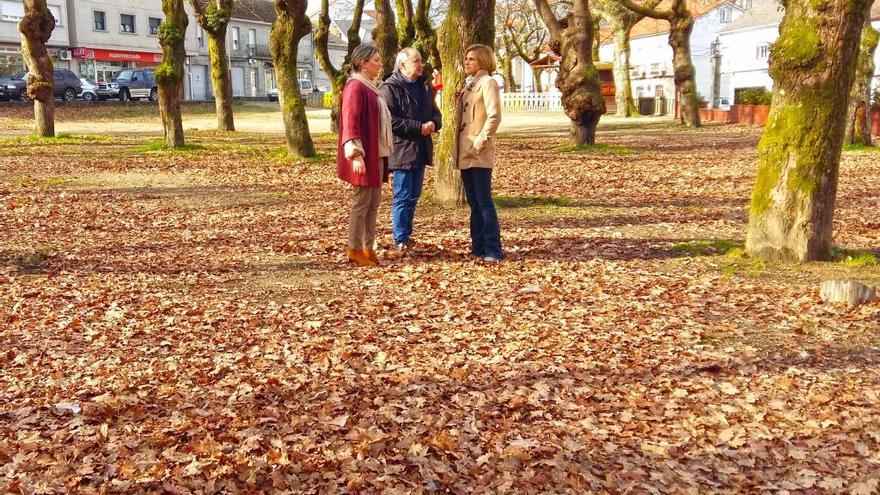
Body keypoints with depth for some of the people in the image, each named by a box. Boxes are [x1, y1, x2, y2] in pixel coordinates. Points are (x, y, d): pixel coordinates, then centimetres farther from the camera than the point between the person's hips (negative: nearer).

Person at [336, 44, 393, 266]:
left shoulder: (370, 88, 17)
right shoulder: (355, 87, -13)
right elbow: (350, 123, -20)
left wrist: (384, 154, 20)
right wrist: (356, 154, -27)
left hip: (377, 154, 10)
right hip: (364, 156, -9)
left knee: (373, 203, 12)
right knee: (361, 203, -3)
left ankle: (369, 247, 19)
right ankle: (355, 250, 5)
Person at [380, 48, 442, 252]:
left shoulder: (423, 86, 15)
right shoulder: (390, 88, -11)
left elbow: (434, 111, 22)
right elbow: (390, 120, -19)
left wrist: (433, 123, -2)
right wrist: (419, 127, -20)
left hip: (421, 150, 8)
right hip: (402, 150, -8)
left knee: (413, 197, 14)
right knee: (402, 197, -4)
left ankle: (407, 235, 25)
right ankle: (400, 240, 2)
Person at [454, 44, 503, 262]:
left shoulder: (487, 83, -7)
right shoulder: (468, 84, 19)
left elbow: (494, 116, -17)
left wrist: (480, 141, -18)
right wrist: (458, 103, 8)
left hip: (479, 153, -9)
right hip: (465, 153, 9)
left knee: (484, 201, -8)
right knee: (473, 202, 11)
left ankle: (493, 250, -4)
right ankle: (478, 247, 17)